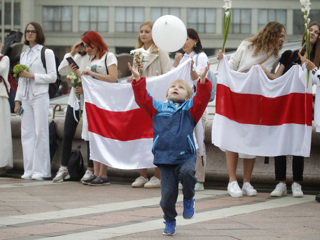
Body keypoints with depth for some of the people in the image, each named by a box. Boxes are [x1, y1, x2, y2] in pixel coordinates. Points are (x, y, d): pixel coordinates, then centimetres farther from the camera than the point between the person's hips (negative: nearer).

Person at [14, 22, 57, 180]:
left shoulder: (46, 53, 0)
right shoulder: (24, 55, 18)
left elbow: (52, 77, -5)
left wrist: (32, 76, -14)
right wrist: (18, 100, 14)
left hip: (40, 97, -6)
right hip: (26, 98, 6)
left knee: (40, 133, -6)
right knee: (27, 133, 3)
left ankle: (40, 171, -4)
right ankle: (29, 170, 6)